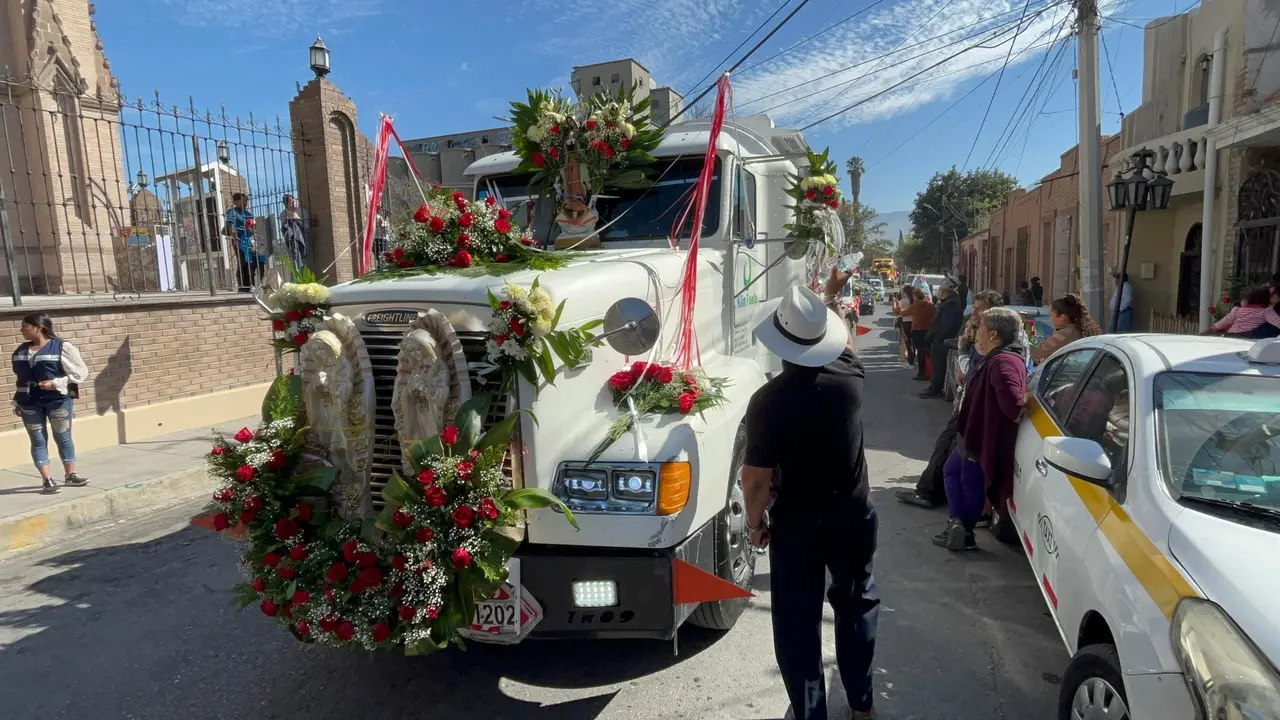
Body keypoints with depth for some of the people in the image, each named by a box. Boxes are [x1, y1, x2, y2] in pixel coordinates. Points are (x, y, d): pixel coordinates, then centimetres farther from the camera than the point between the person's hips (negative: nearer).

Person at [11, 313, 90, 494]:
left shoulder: (62, 347, -6)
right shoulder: (21, 350, 11)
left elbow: (80, 373, -7)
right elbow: (20, 378, 18)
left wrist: (56, 383, -16)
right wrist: (17, 402, 15)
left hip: (58, 400, -4)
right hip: (29, 403, 5)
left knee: (63, 438, 3)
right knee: (38, 441, 2)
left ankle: (70, 475, 15)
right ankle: (47, 479, 5)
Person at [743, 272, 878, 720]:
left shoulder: (769, 400, -24)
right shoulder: (848, 376, -13)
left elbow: (756, 479, -21)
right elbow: (845, 341, 13)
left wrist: (755, 520, -2)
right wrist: (830, 300, 28)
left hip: (796, 523, -4)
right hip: (853, 515, 4)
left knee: (797, 622, 13)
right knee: (857, 605, 24)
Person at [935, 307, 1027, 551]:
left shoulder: (1003, 362, -28)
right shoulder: (996, 359, 9)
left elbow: (1013, 401, -42)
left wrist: (1019, 415, -26)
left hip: (982, 441, -11)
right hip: (973, 435, 11)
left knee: (971, 487, 4)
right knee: (951, 471, 23)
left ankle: (963, 532, 18)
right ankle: (958, 523, 28)